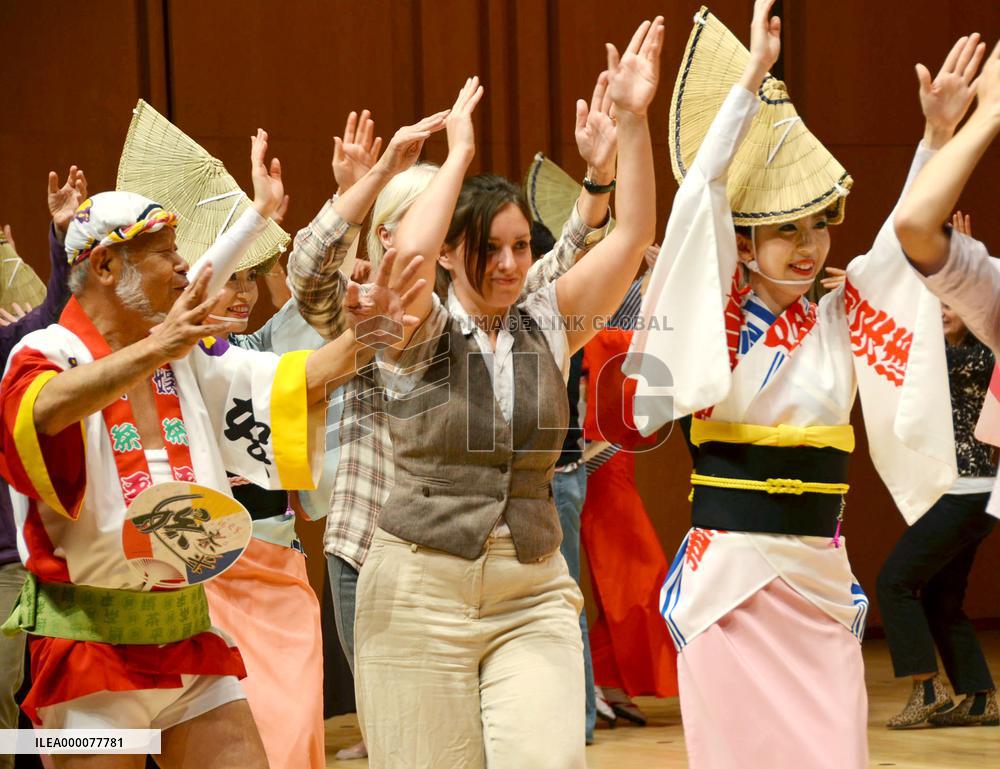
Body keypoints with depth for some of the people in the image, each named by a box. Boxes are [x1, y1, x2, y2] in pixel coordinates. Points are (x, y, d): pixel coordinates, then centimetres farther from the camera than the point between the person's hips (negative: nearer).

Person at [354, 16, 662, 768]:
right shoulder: (420, 333, -3)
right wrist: (459, 153, -14)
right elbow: (407, 256, -25)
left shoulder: (548, 326, 6)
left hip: (534, 595, 3)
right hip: (422, 592, -2)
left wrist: (633, 120, -12)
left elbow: (632, 234, -2)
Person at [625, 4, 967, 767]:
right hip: (730, 574, -4)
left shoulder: (840, 320, 8)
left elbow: (905, 235, 1)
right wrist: (754, 78, -14)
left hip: (822, 578, 4)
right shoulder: (720, 318, -3)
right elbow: (702, 194, -13)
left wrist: (937, 134, -12)